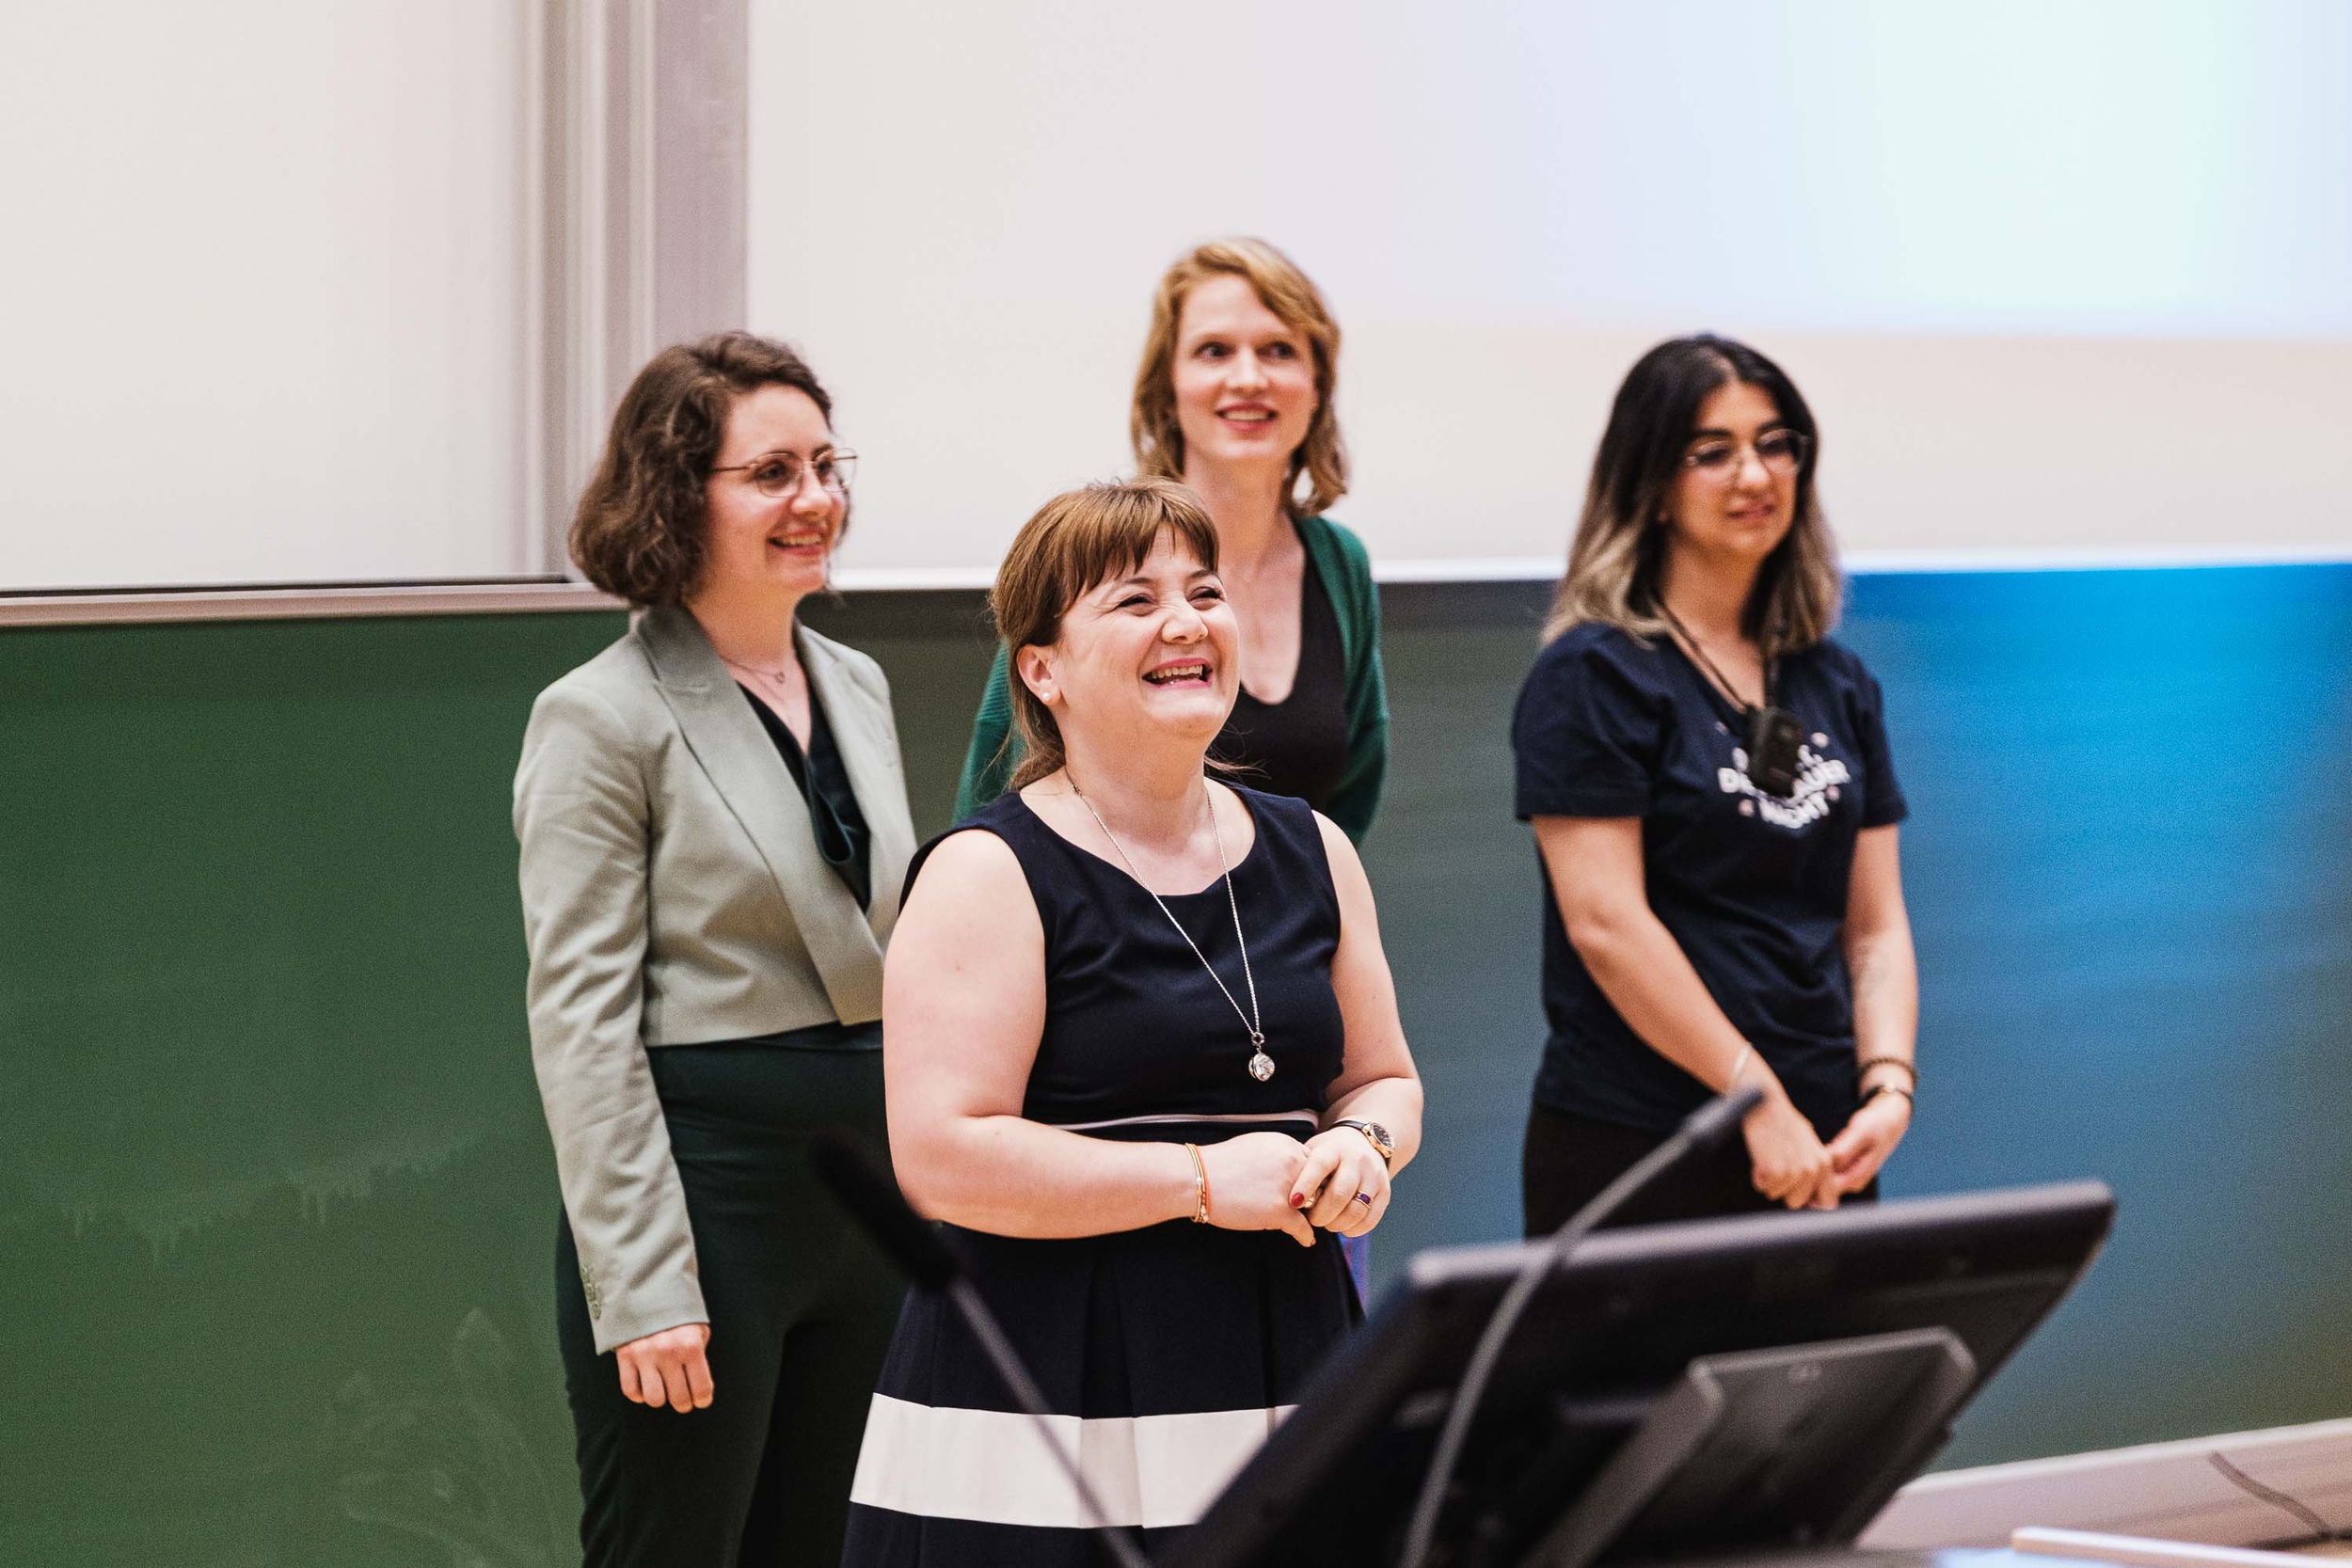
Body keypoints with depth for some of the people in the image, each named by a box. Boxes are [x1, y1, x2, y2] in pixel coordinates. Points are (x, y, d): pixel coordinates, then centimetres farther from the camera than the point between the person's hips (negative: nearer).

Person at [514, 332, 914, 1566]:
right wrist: (641, 1288, -18)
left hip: (869, 1187, 7)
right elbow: (580, 1019, -13)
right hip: (708, 1176, -7)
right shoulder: (602, 719, -9)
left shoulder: (856, 688, 13)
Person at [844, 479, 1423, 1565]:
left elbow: (1382, 1077, 23)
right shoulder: (991, 874, -6)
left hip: (1287, 1384, 5)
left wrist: (1362, 1147, -1)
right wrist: (1203, 1179, -15)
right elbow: (940, 1156, -14)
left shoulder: (1310, 853, 13)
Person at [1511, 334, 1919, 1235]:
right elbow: (1605, 923, -13)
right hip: (1635, 1156, -6)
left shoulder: (1837, 687, 15)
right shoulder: (1593, 677, -5)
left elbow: (1875, 925, 13)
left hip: (1818, 1158, 6)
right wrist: (1762, 1102, -16)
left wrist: (1889, 1085, -5)